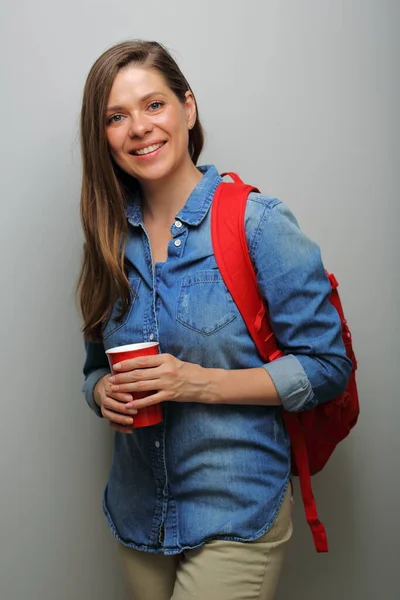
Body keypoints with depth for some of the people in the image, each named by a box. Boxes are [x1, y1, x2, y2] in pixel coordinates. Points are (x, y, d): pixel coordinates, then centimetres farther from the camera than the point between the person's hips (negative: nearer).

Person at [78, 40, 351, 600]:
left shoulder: (258, 222, -12)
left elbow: (327, 366, -11)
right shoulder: (113, 240, 3)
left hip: (236, 514, -4)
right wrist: (106, 394, -9)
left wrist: (202, 383, -20)